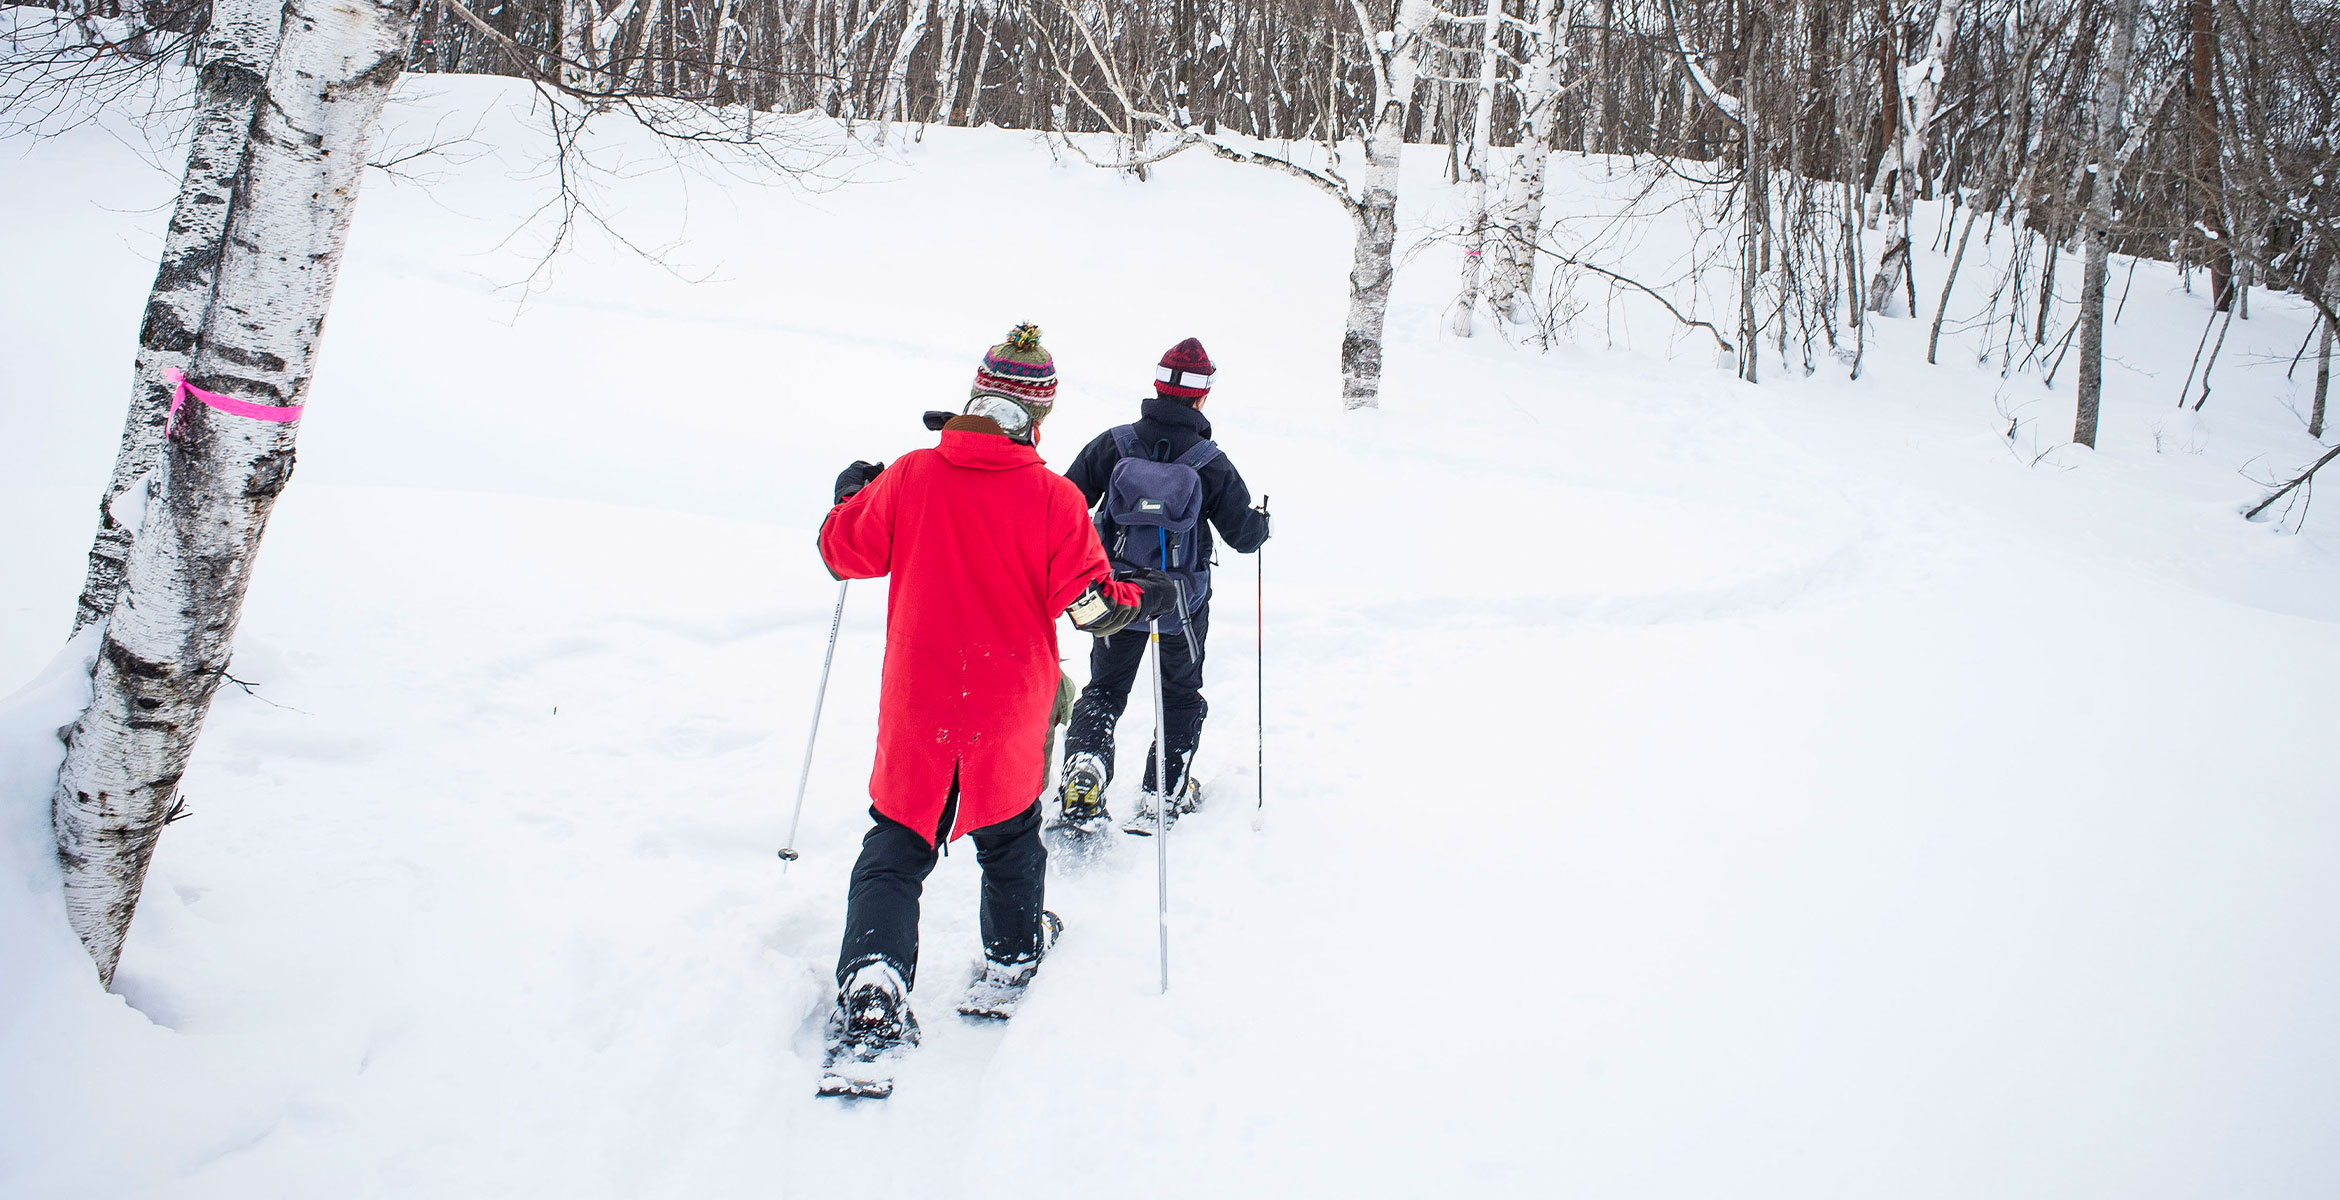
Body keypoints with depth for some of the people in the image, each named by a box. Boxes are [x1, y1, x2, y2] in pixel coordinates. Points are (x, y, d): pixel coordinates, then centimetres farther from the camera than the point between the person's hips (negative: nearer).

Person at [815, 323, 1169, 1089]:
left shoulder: (910, 477, -9)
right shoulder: (1053, 499, -14)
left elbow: (844, 552, 3)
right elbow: (1090, 602, -12)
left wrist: (851, 495, 23)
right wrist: (1143, 598, 8)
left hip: (916, 705, 1)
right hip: (1010, 709, 0)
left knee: (898, 842, 10)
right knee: (1010, 831, 23)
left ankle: (872, 983, -7)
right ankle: (1010, 956, 37)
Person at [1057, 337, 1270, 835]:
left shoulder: (1112, 444, -11)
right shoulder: (1212, 464, -15)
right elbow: (1244, 535, -9)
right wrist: (1262, 523, 15)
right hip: (1184, 601, -1)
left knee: (1104, 688, 18)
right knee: (1181, 694, 20)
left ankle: (1083, 775, -3)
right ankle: (1164, 795, 19)